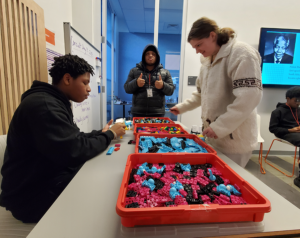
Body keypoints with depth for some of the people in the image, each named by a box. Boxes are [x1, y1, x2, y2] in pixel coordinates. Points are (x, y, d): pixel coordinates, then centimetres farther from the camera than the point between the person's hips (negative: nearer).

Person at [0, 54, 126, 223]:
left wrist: (101, 133, -4)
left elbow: (74, 139, 10)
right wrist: (109, 135, -16)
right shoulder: (43, 104, -25)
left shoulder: (56, 102, 9)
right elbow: (75, 152, -30)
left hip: (52, 176, 9)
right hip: (33, 193, -9)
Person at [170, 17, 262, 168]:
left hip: (234, 139, -8)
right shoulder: (207, 61, 15)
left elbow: (250, 96, -24)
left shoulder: (242, 54, -13)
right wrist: (182, 107, 12)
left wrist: (220, 126, -25)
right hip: (214, 137, 8)